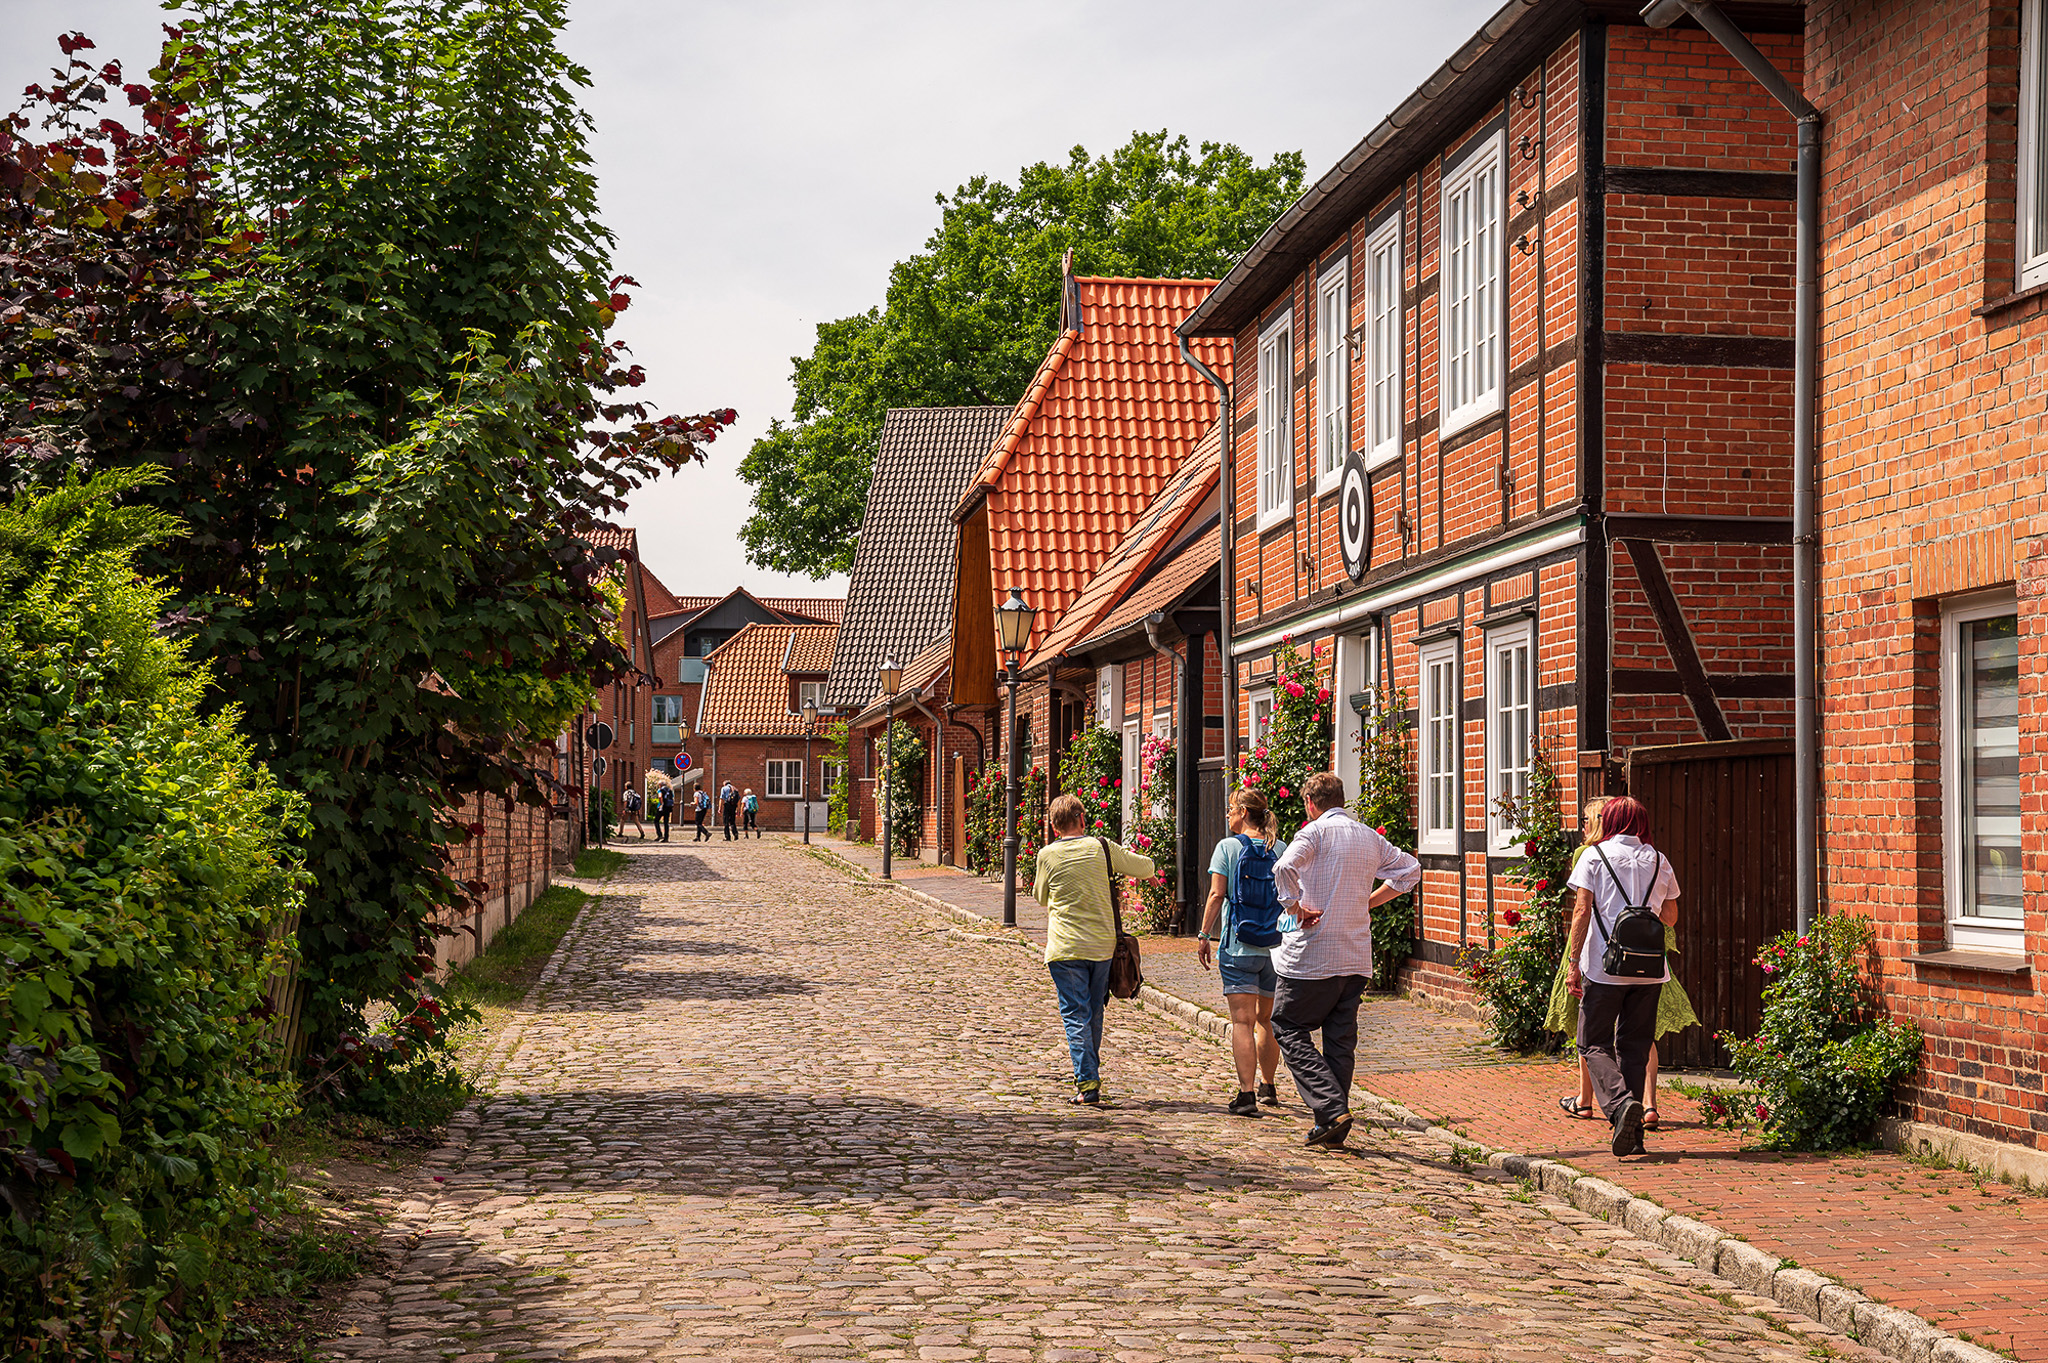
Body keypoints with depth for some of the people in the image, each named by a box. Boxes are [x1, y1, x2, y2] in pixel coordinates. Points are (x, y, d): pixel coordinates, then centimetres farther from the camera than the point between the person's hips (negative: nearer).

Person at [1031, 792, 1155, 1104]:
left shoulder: (1047, 855, -3)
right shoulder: (1102, 848, -1)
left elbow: (1040, 897, 14)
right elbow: (1146, 868, 10)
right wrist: (1122, 864, 29)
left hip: (1065, 949, -2)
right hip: (1102, 944, 2)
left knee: (1076, 1016, -1)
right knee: (1094, 1014, 17)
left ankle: (1087, 1083, -10)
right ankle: (1091, 1074, 29)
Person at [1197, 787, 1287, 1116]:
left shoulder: (1227, 847, -4)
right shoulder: (1281, 848, 5)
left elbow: (1217, 895, -8)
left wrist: (1205, 936, -1)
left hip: (1238, 944, -4)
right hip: (1275, 945, 4)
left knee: (1242, 1020, -6)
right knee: (1266, 1019, 18)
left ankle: (1246, 1093, -16)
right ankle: (1267, 1088, 29)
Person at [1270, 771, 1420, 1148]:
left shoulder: (1315, 832, -8)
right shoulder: (1370, 837, 11)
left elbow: (1285, 868, -26)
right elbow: (1409, 870, 17)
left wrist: (1296, 907, -13)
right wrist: (1368, 902, 15)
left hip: (1312, 954, -6)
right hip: (1357, 958, 6)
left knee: (1288, 1028, 4)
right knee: (1341, 1039, 10)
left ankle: (1332, 1108, -9)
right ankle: (1332, 1130, 11)